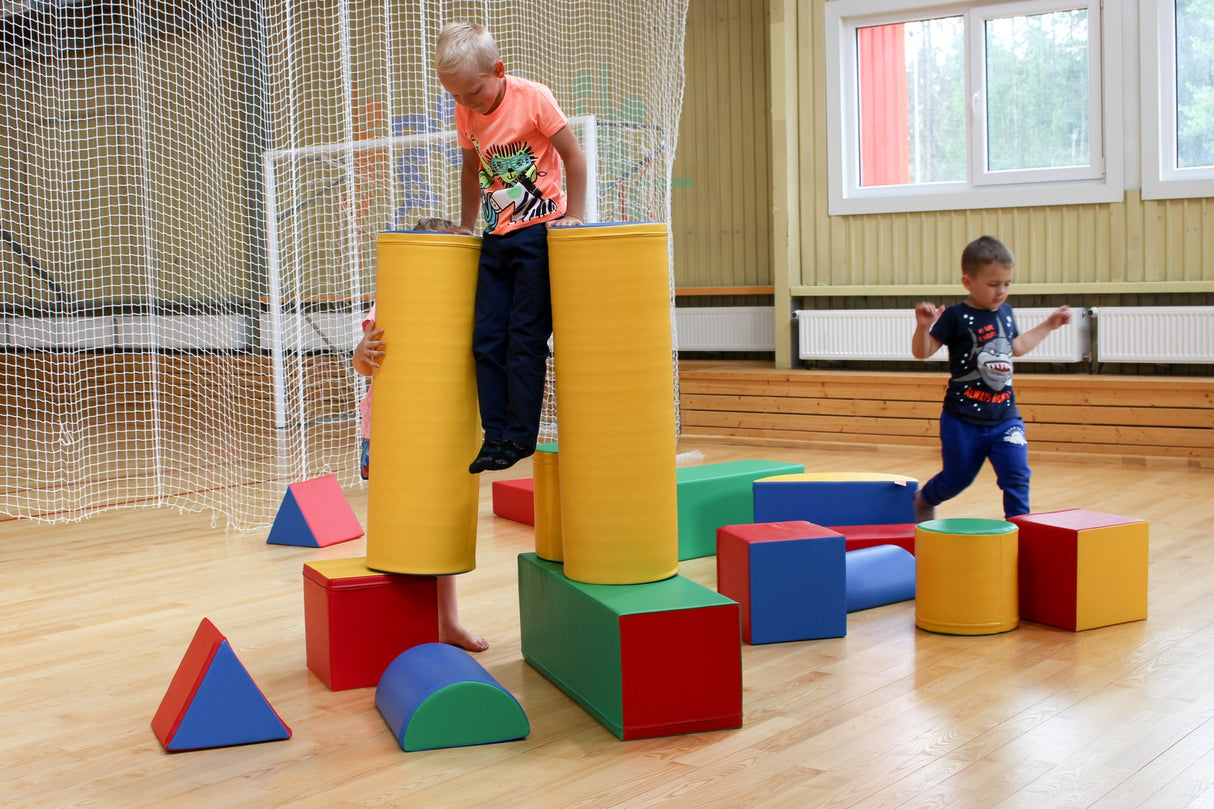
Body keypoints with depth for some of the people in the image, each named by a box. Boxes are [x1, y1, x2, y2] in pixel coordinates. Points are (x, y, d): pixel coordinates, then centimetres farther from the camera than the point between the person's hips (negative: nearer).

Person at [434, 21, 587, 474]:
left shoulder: (533, 98, -12)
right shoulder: (465, 114, 4)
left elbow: (573, 155, -7)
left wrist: (573, 217, -8)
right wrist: (466, 226, 19)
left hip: (540, 232, -6)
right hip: (496, 237, 6)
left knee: (525, 336, -7)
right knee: (487, 339, 2)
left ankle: (521, 436, 0)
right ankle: (495, 436, 7)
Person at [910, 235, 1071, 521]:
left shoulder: (1006, 312, 7)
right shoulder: (955, 317, -12)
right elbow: (922, 352, -14)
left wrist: (1049, 325, 28)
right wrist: (923, 326, -32)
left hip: (1005, 417, 4)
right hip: (963, 419, -4)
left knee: (1017, 475, -8)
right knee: (957, 477, 13)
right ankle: (923, 500, 42)